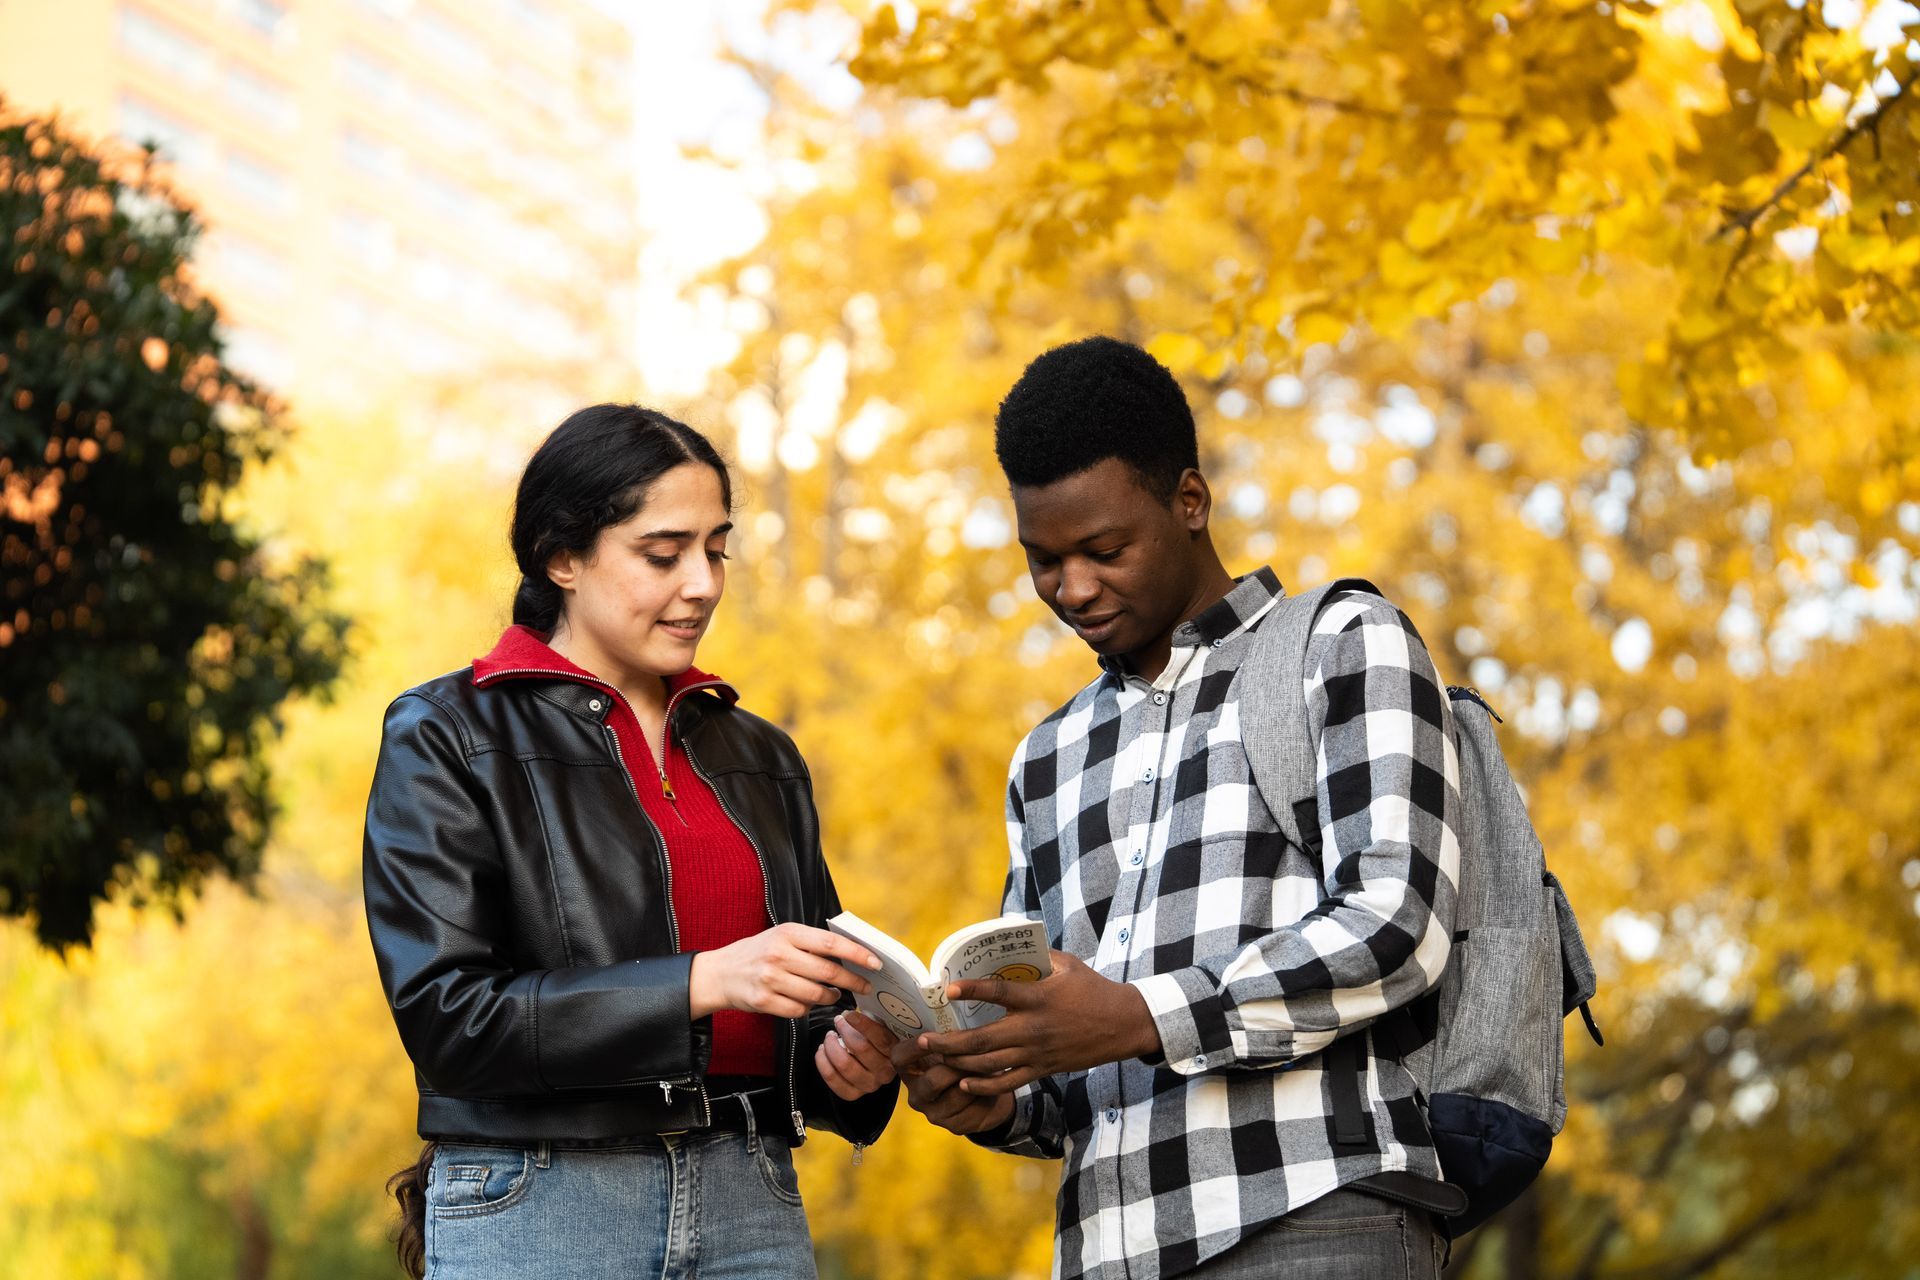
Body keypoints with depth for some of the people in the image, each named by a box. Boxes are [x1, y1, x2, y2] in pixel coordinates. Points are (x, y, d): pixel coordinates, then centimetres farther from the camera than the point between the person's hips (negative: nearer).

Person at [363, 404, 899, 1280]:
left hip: (750, 1208, 4)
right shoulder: (446, 738, 0)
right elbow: (444, 1014, -12)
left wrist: (846, 1059, -4)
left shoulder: (758, 756, 15)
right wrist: (699, 983, -21)